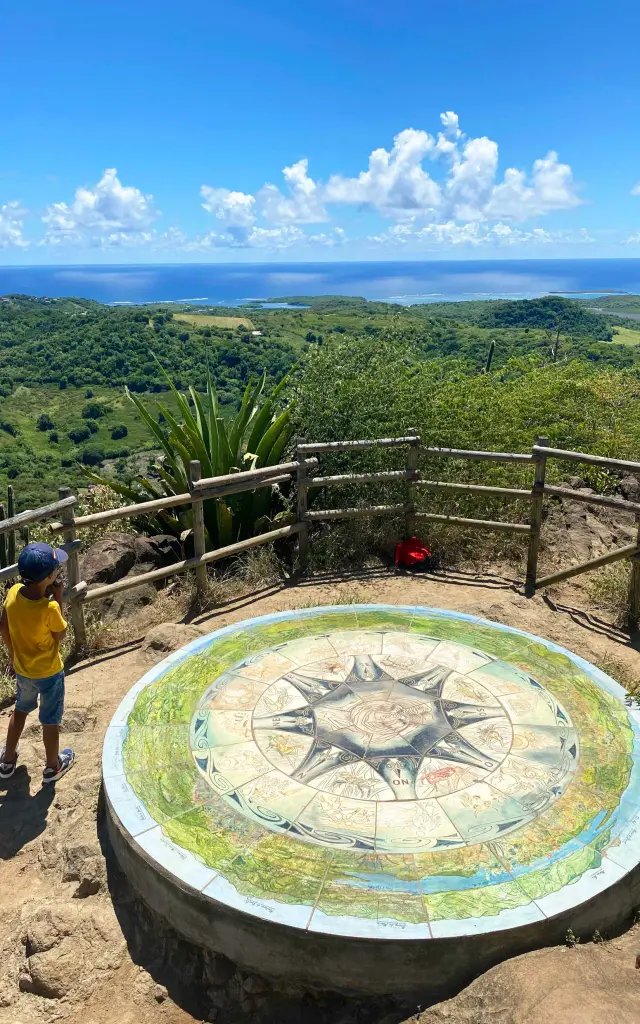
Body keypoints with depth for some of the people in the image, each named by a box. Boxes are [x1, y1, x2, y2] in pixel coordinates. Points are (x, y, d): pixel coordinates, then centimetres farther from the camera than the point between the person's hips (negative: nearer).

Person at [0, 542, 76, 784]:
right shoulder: (49, 608, -34)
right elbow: (60, 635, -14)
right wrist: (58, 599, -17)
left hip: (22, 669, 5)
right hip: (49, 673, -5)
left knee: (20, 711, 30)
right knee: (50, 721, 17)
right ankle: (52, 767, 38)